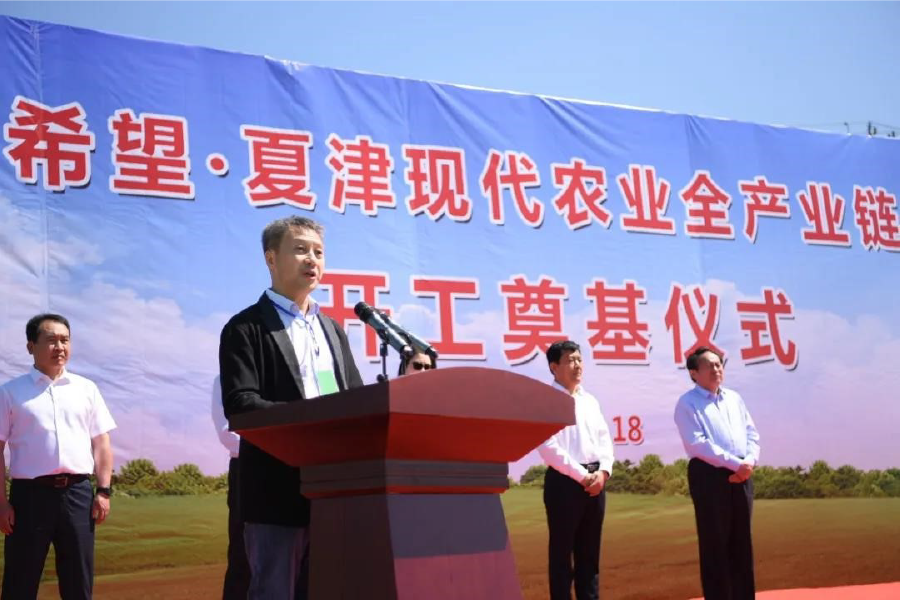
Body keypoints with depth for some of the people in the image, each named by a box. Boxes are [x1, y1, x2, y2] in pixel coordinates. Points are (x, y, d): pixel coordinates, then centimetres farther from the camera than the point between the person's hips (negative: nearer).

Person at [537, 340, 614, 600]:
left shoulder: (590, 400, 15)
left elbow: (604, 439, 14)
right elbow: (548, 447, -15)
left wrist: (603, 471, -4)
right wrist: (582, 475, -16)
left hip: (595, 481, 7)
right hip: (564, 481, -7)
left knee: (589, 552, 12)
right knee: (562, 551, -1)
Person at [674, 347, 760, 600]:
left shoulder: (734, 398, 17)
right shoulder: (688, 403, -4)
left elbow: (752, 434, 13)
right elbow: (697, 444, -14)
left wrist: (749, 462, -6)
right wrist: (735, 463, -18)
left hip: (741, 476, 6)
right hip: (709, 476, -6)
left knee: (741, 543, 10)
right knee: (715, 544, -3)